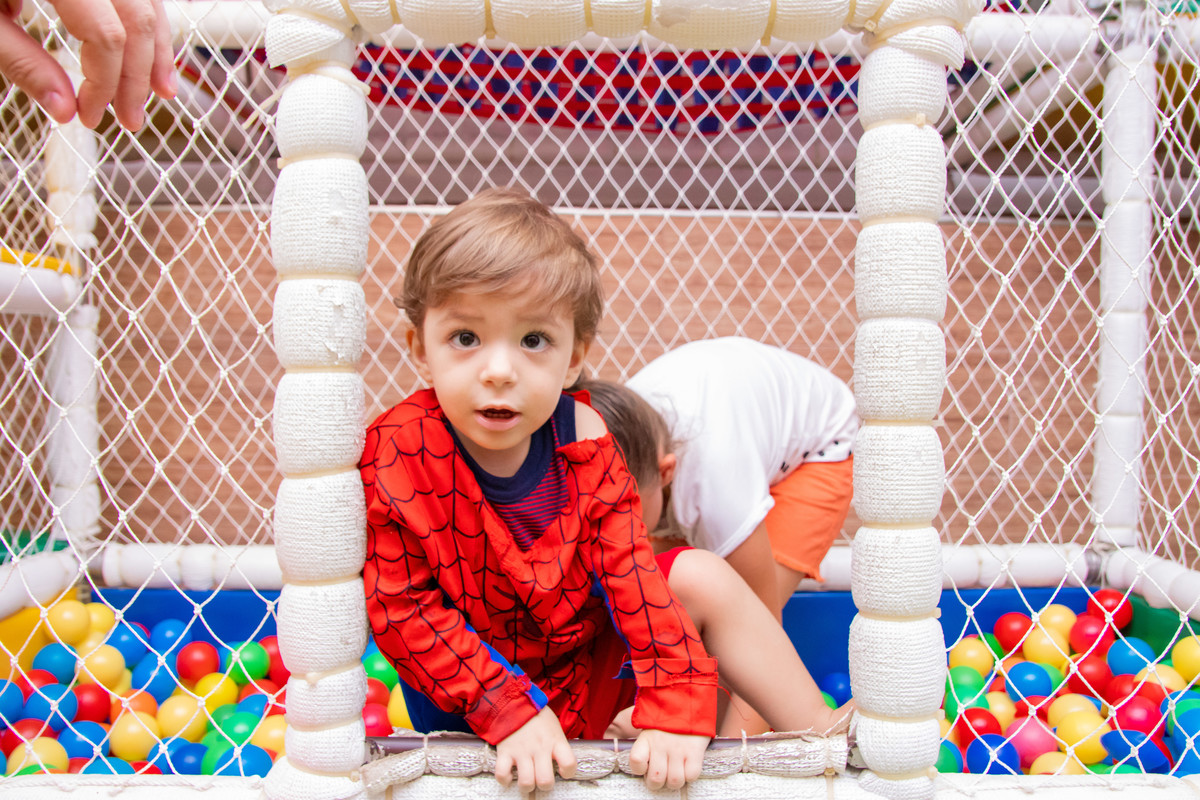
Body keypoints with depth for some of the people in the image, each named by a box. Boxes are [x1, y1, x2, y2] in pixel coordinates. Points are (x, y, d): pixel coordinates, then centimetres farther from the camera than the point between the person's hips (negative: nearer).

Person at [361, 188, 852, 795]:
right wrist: (509, 711, -25)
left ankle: (818, 729, 6)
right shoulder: (394, 455, -25)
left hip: (592, 643, 4)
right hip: (477, 701, -4)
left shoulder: (578, 433, -14)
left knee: (703, 578, -7)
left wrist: (674, 705, -20)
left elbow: (626, 562, -14)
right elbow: (402, 609, -20)